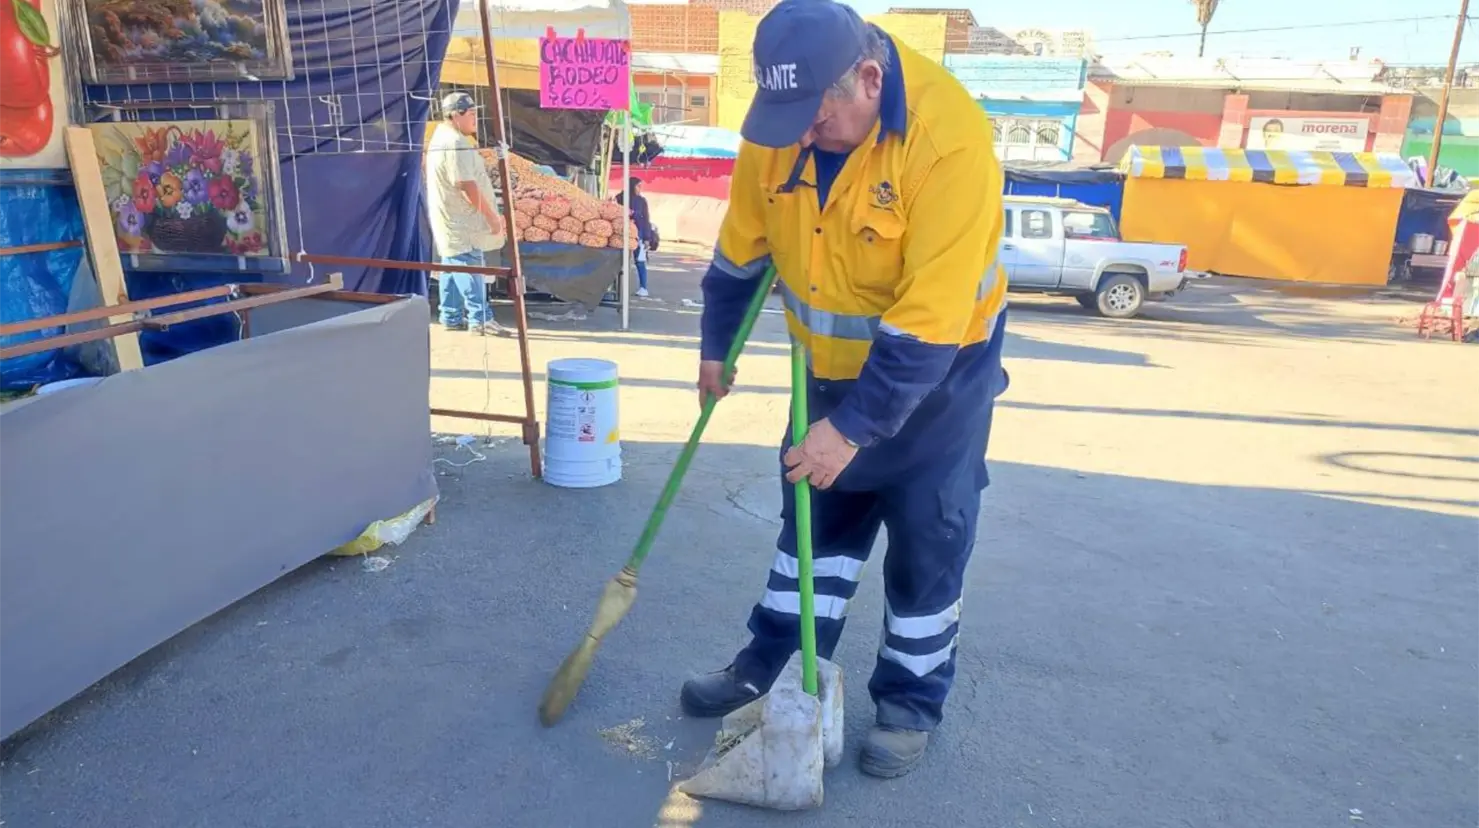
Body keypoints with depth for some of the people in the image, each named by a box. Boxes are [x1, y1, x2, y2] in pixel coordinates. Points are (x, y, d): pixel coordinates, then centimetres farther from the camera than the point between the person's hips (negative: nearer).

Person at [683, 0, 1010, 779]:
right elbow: (742, 246, 2)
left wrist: (854, 426, -30)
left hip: (937, 370, -5)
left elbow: (928, 321, -31)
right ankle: (770, 664, 31)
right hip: (834, 363, 5)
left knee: (927, 542, 6)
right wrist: (716, 345, 9)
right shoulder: (778, 123, -13)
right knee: (813, 518, 15)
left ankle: (910, 701, 25)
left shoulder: (947, 137, -31)